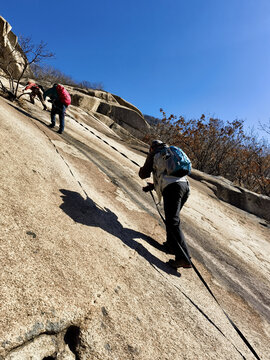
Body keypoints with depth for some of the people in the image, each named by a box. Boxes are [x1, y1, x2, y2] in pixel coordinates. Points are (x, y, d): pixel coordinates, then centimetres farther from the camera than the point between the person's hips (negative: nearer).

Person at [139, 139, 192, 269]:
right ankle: (171, 245, 27)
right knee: (172, 217, 23)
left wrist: (142, 169, 40)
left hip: (172, 188, -8)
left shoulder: (154, 154, 15)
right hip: (185, 185, 8)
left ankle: (184, 258, -19)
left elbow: (144, 174, 17)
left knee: (173, 222, -13)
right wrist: (153, 186, 39)